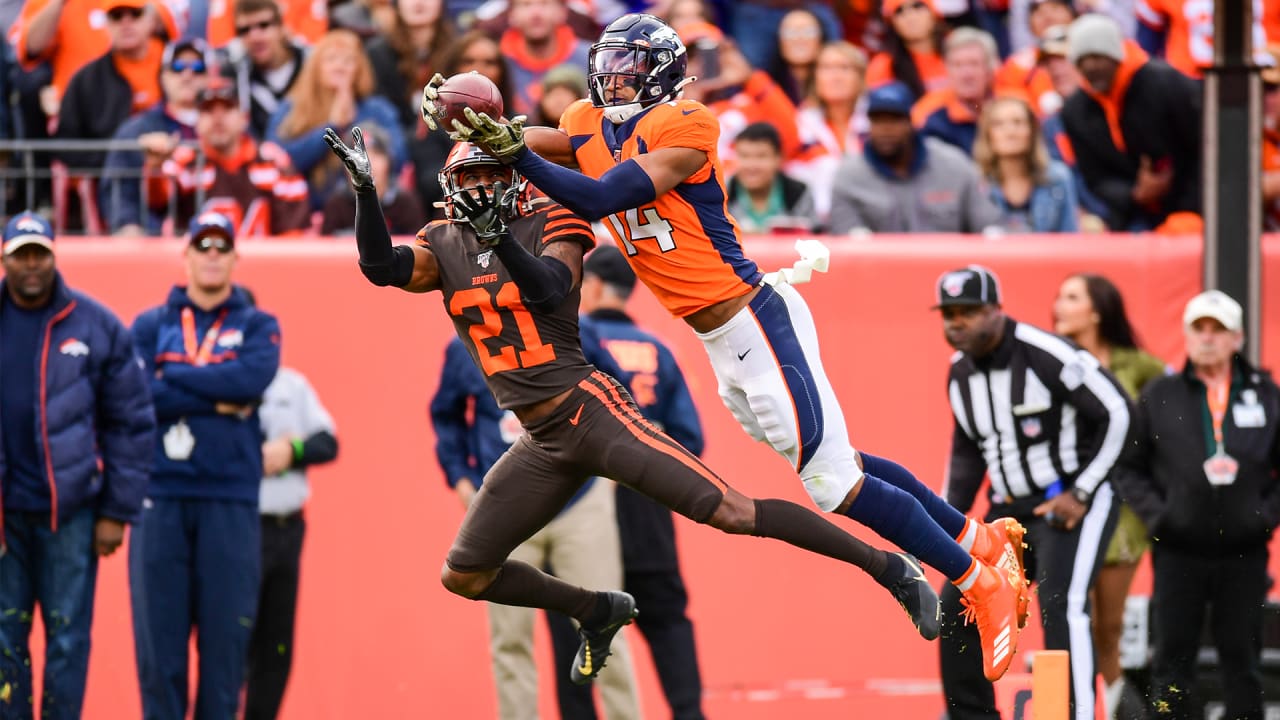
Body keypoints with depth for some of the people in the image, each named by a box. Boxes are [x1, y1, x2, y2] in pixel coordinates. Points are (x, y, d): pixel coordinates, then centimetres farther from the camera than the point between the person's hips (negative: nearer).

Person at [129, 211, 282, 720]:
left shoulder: (258, 327, 12)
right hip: (160, 494, 0)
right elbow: (139, 394, -5)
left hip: (231, 500, 0)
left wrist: (172, 378, -5)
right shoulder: (150, 325, 12)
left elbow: (252, 378, -9)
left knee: (226, 633, -3)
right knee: (159, 634, -3)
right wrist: (220, 402, -7)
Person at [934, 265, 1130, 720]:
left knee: (1060, 607, -23)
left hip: (1072, 503, -8)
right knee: (956, 608, 5)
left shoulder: (1045, 356, -20)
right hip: (1011, 509, 8)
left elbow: (1116, 412, -16)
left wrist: (1081, 494, -16)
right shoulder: (961, 374, 5)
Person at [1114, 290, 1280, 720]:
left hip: (1244, 553, 1)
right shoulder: (1160, 395, 4)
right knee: (1172, 661, 2)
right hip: (1179, 552, -1)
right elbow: (1130, 467, 7)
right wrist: (1156, 514, -7)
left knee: (1242, 664, 7)